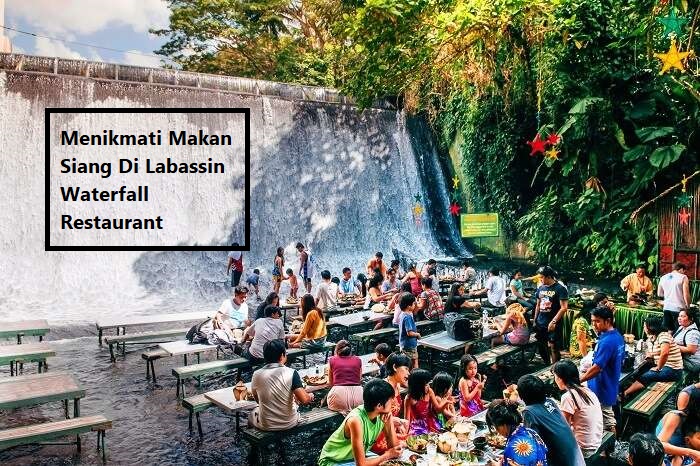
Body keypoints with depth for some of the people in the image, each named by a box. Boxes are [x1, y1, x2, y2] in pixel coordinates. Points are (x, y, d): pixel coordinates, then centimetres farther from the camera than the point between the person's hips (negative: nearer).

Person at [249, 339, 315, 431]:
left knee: (252, 414, 33)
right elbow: (304, 400, -21)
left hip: (265, 425, 1)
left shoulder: (257, 375, -9)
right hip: (289, 423, -1)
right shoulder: (291, 373, -16)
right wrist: (310, 396, 3)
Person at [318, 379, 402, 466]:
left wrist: (389, 422, -22)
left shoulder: (384, 414, -14)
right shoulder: (356, 420, -34)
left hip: (355, 457, 7)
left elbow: (394, 448, -9)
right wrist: (387, 455, -19)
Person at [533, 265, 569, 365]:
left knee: (553, 347, -7)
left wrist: (553, 321, -20)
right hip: (540, 324, 7)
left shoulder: (560, 289, -10)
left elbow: (564, 308, -16)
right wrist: (535, 320, 14)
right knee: (541, 347, 14)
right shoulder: (541, 288, 9)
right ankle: (547, 366, 29)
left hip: (553, 325, -7)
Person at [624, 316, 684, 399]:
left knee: (645, 377, -18)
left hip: (672, 370, -10)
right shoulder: (655, 337, 13)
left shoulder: (663, 335, -16)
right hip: (666, 367, 10)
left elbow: (664, 353, -31)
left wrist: (658, 368, -20)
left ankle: (625, 394, -20)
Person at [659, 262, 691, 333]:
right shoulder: (683, 277, -5)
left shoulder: (663, 278, 10)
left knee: (669, 331, 11)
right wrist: (688, 306, 3)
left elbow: (660, 294, 17)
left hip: (666, 308, 5)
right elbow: (686, 295, -10)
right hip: (679, 308, -5)